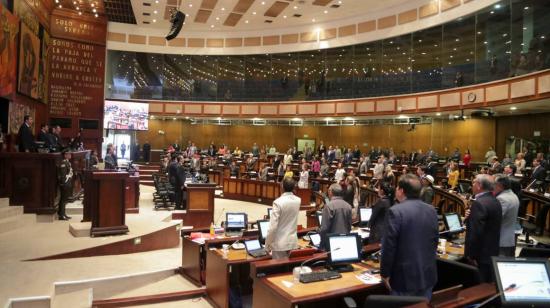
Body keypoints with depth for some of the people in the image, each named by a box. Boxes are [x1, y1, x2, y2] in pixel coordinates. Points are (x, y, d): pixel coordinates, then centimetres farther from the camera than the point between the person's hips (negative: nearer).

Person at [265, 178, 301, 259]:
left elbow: (272, 226, -19)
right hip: (293, 241, 5)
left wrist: (267, 245, -7)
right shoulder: (298, 201, 0)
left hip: (280, 243, -5)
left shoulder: (278, 202, -18)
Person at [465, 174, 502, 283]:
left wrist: (471, 255, -16)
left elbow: (475, 232, -24)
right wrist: (470, 217, -1)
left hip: (481, 255, -9)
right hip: (492, 252, 9)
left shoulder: (479, 203, -21)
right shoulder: (495, 202, 9)